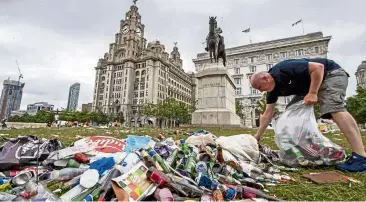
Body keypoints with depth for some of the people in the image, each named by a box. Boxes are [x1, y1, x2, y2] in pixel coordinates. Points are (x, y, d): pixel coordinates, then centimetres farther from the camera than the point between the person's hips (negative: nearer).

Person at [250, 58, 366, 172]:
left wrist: (312, 93, -31)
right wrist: (257, 136, -5)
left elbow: (318, 67, -29)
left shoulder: (285, 69, -31)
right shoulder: (273, 90, -7)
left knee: (334, 108, -29)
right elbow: (267, 114, -5)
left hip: (331, 74, -8)